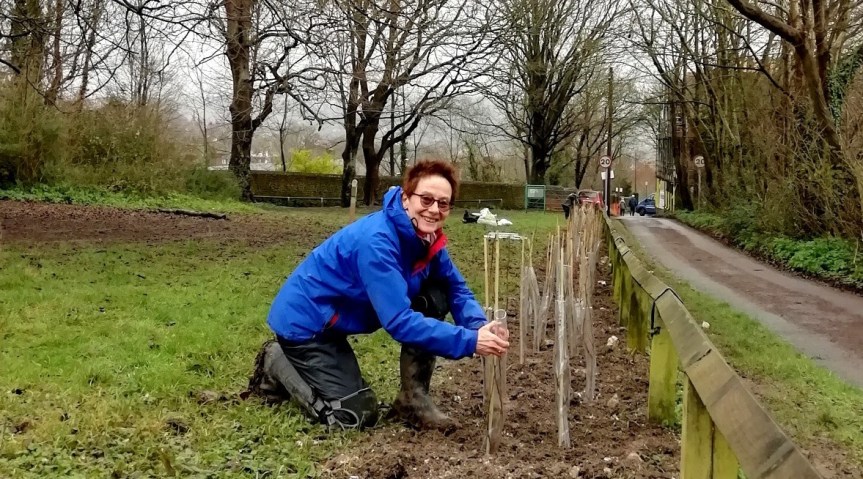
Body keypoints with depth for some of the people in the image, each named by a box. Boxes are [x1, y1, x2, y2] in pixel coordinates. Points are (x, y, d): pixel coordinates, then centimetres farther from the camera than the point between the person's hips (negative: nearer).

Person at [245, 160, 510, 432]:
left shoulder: (426, 237, -7)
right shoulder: (376, 242, -32)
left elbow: (457, 290, -1)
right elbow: (400, 321, -35)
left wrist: (481, 326, -23)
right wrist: (470, 341, -39)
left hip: (333, 318, 8)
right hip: (305, 320, -8)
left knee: (436, 298, -7)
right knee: (356, 416, -11)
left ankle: (413, 399, 3)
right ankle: (277, 362, 9)